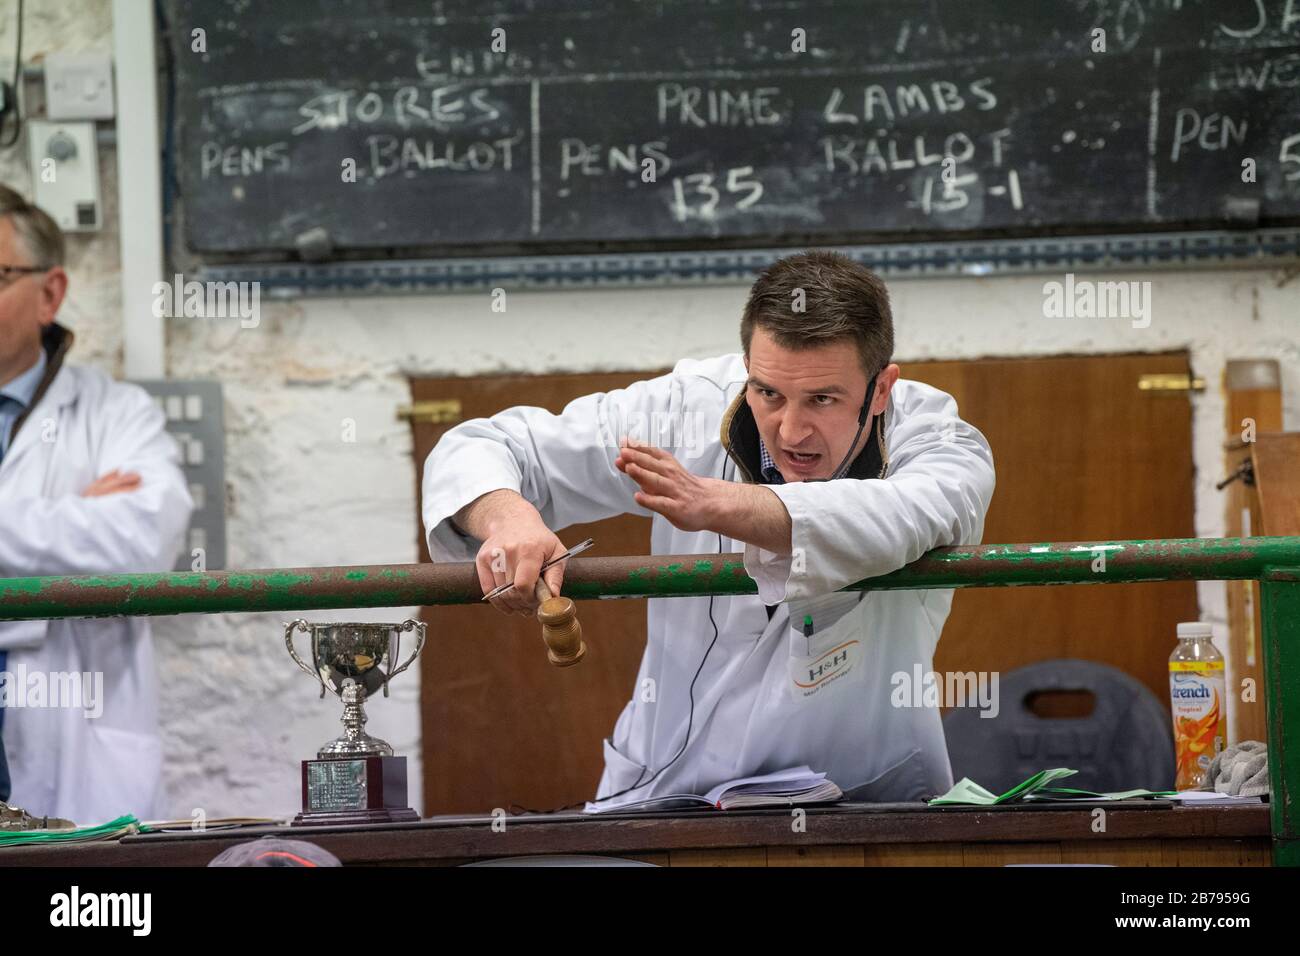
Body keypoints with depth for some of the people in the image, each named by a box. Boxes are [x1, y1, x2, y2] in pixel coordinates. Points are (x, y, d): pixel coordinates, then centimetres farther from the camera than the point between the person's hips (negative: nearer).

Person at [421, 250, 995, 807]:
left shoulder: (944, 447, -15)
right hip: (665, 798, 2)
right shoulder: (690, 409, -10)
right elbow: (480, 448, -8)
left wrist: (718, 505, -56)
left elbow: (902, 517, -41)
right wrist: (508, 519, -33)